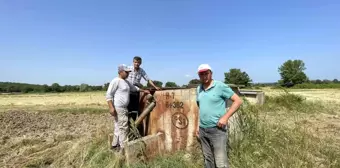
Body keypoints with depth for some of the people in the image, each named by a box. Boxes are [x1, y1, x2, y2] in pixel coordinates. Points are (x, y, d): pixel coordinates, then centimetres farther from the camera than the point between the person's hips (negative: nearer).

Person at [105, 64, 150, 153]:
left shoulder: (126, 81, 17)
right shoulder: (116, 81, -12)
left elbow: (134, 88, 33)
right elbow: (109, 95, -16)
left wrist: (144, 91, 35)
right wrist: (111, 107, -22)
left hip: (123, 108, 10)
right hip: (118, 108, -10)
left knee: (118, 127, 16)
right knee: (123, 127, -6)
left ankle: (115, 145, 27)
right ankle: (123, 148, 2)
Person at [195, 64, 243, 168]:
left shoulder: (220, 86, -10)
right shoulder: (199, 89, 8)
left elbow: (238, 101, -8)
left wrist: (225, 117, -17)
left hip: (217, 129, -6)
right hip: (202, 130, 6)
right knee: (207, 159, 18)